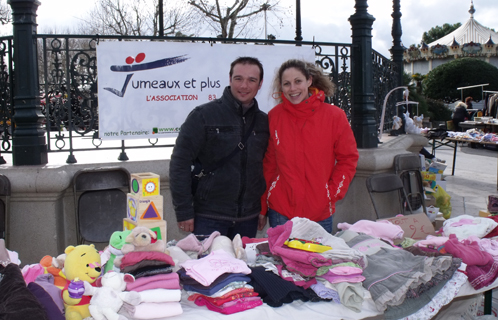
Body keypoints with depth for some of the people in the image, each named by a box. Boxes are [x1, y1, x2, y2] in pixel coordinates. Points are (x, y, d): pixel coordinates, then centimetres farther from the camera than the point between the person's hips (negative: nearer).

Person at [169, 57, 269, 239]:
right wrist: (183, 211, -12)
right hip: (209, 218, -4)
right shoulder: (203, 115, -7)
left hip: (248, 219, 4)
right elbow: (180, 163, -9)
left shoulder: (264, 122, 8)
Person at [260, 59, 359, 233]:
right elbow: (268, 163, 5)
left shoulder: (334, 116, -3)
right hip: (280, 211, 0)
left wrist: (333, 192, -5)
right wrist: (263, 207, 5)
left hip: (320, 213, 0)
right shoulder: (274, 116, -1)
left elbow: (348, 158, 4)